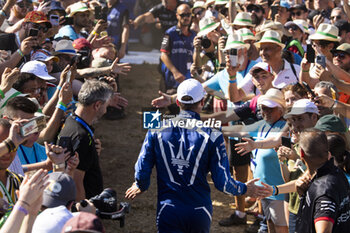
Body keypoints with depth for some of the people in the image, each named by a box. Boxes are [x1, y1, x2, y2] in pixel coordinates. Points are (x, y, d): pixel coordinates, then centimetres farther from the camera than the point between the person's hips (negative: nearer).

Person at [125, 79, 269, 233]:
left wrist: (140, 187, 23)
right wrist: (244, 189, 12)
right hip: (199, 213, 0)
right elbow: (223, 183, -8)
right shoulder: (211, 135, -9)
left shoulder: (156, 130, -5)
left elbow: (141, 172, -1)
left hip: (167, 213, 0)